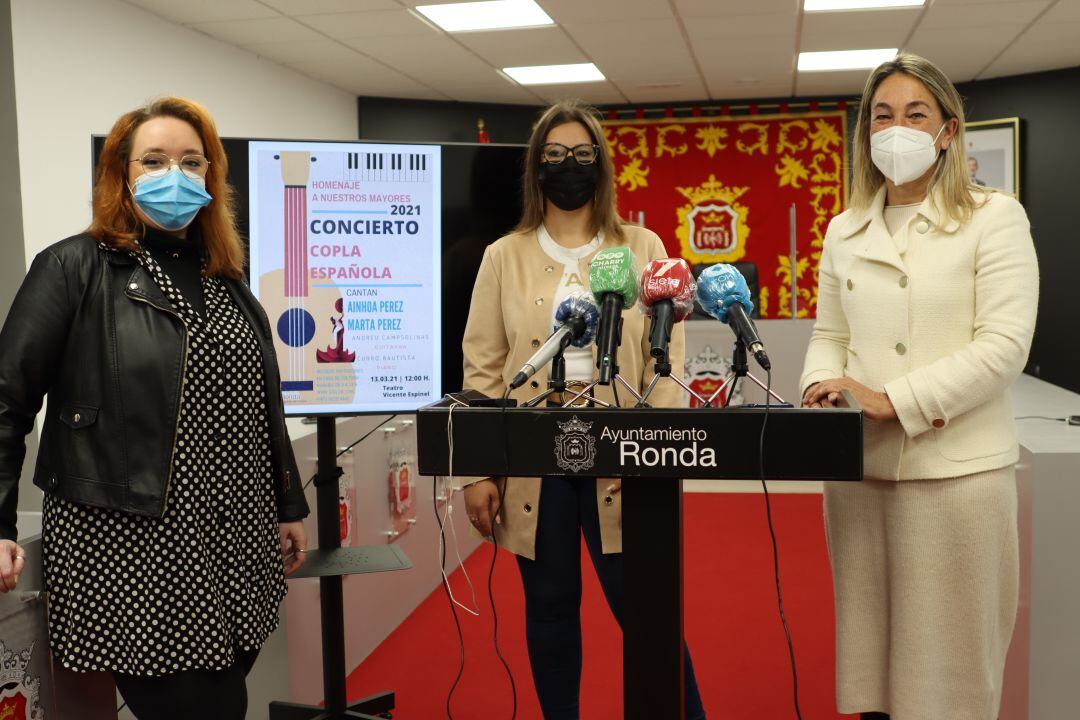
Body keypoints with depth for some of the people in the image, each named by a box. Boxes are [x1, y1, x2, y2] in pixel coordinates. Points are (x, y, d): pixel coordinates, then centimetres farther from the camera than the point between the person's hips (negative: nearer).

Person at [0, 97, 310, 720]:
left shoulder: (227, 280, 13)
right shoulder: (75, 268, -3)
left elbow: (264, 406, 18)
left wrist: (289, 507, 18)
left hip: (238, 550, 5)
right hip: (129, 551, -5)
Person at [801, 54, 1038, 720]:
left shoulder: (994, 218, -2)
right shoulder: (845, 230, 12)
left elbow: (1004, 346, -11)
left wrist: (891, 400, -17)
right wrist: (822, 386, -6)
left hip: (957, 469, -4)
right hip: (860, 469, 4)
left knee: (948, 661, 3)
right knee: (871, 647, 12)